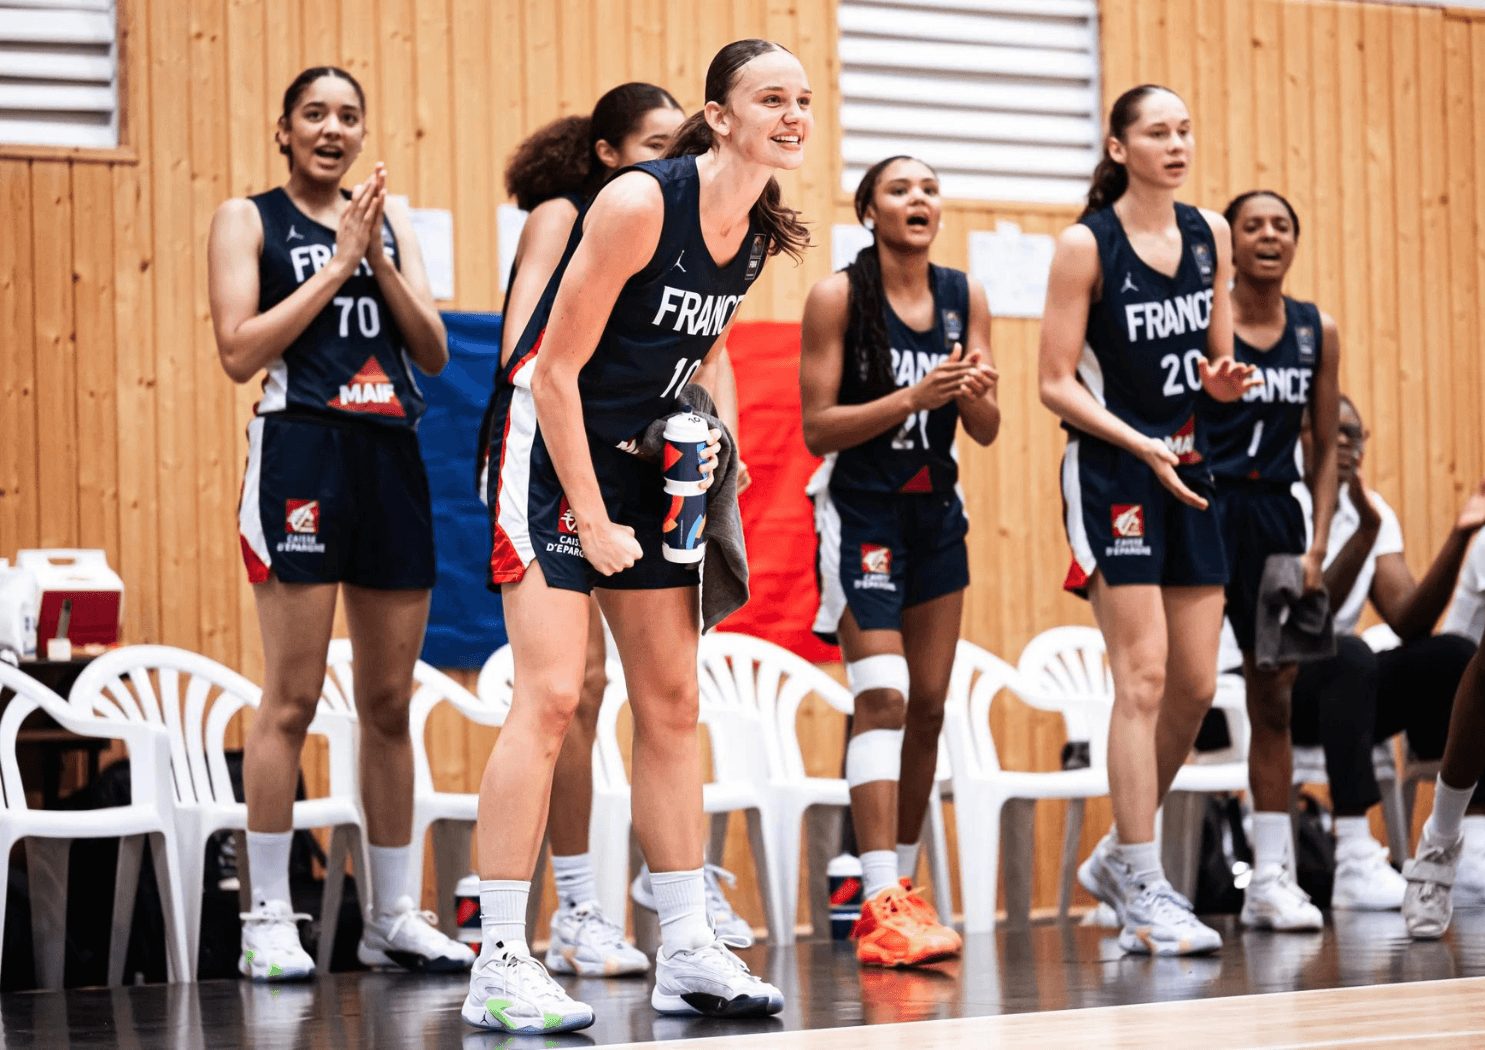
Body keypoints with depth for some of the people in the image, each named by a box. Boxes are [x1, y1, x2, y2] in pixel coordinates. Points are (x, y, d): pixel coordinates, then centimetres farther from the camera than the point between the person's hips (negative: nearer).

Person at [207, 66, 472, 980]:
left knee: (390, 701, 8)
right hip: (302, 452, -5)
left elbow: (434, 352, 8)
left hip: (393, 459, 5)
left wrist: (380, 258, -5)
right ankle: (269, 921, -1)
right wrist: (337, 263, -11)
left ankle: (396, 916, 15)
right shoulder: (249, 219, 2)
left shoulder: (390, 218, 15)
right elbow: (240, 350, -10)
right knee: (293, 699, -7)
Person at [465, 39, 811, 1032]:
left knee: (673, 702, 8)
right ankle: (500, 964, -14)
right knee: (551, 696, -15)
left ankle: (688, 952, 15)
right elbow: (556, 371, -19)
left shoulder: (761, 234, 1)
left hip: (646, 464, 8)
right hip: (554, 454, -8)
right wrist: (591, 519, -18)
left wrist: (698, 436, 3)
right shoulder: (639, 202, -21)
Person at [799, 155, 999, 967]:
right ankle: (882, 907, -22)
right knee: (883, 695, -17)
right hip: (861, 510, -6)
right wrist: (915, 396, -24)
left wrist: (978, 394, -18)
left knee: (928, 705, 8)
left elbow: (985, 431, 5)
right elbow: (817, 428, -13)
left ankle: (899, 884, 19)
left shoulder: (963, 297, 3)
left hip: (936, 511, 6)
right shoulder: (837, 296, -10)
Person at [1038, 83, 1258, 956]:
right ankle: (1143, 892, -6)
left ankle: (1120, 859, 22)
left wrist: (1222, 382, -6)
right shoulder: (1087, 246, -8)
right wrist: (1145, 447, -20)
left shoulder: (1211, 235, 9)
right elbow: (1057, 385, -9)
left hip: (1189, 470, 6)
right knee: (1144, 678, -11)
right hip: (1111, 470, -6)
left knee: (1197, 686, 5)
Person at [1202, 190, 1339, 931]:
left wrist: (1317, 544, 1)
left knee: (1275, 701, 7)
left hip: (1276, 515, 5)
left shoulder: (1318, 333, 7)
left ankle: (1272, 875, 12)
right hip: (1204, 509, -4)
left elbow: (1324, 449, 10)